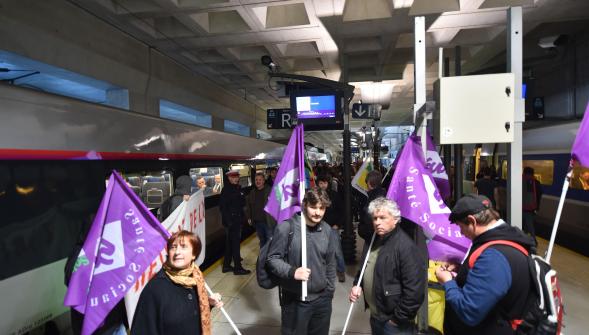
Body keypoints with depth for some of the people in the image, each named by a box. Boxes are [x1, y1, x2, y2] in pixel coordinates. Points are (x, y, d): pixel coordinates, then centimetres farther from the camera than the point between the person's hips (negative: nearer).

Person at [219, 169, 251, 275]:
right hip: (230, 221, -8)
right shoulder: (226, 189, -13)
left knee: (230, 244, 16)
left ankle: (226, 266, 27)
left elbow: (242, 203, 16)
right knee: (235, 244, -2)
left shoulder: (238, 188, 11)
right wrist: (228, 220, -21)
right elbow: (223, 206, -18)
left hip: (236, 220, 8)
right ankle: (237, 268, 7)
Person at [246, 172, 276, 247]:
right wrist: (249, 217, 14)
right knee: (262, 241, 19)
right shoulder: (252, 193, 10)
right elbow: (248, 206, 20)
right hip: (257, 222, 6)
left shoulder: (270, 191, -9)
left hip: (268, 222, -6)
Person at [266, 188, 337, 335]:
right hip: (294, 301, -4)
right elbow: (272, 259, -11)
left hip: (322, 299, 5)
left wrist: (330, 290, 15)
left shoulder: (327, 230, 2)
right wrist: (292, 272, -25)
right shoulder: (286, 227, -16)